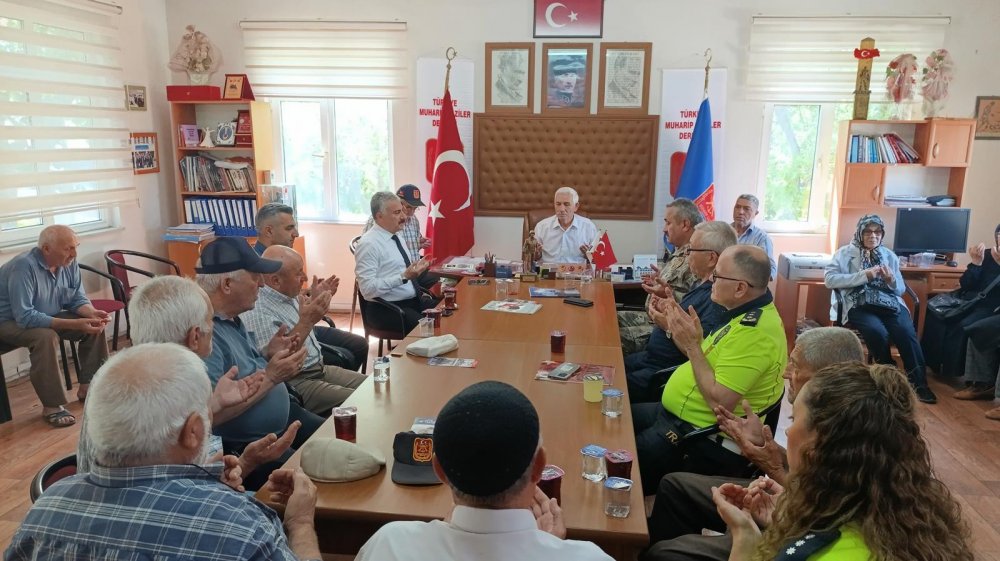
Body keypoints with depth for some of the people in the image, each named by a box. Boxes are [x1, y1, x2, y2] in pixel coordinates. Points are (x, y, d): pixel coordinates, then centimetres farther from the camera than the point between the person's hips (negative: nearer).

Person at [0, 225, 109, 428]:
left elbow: (78, 299, 0)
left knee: (95, 325, -9)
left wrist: (92, 313, -24)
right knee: (45, 337, -35)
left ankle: (88, 386, 3)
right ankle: (52, 406, -25)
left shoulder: (69, 263, -10)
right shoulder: (23, 266, -31)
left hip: (49, 316, 7)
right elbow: (24, 316, -35)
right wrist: (73, 324, -39)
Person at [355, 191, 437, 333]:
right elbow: (368, 289, -21)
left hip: (415, 300, 8)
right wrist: (404, 277, -24)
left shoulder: (396, 236, 13)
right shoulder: (369, 244, -14)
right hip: (387, 309, -8)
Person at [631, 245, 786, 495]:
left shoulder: (754, 331, -26)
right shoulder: (748, 314, 6)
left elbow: (720, 401, -29)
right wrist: (674, 328, 4)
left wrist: (691, 344, -24)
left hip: (706, 444, -10)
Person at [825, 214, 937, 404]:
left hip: (890, 303, 3)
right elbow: (830, 279, -7)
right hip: (859, 305, -3)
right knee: (878, 332, -33)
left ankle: (919, 383, -18)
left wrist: (891, 280, -6)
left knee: (906, 332, -28)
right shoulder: (845, 253, 8)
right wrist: (864, 275, -13)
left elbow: (901, 289, 19)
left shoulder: (889, 256, 19)